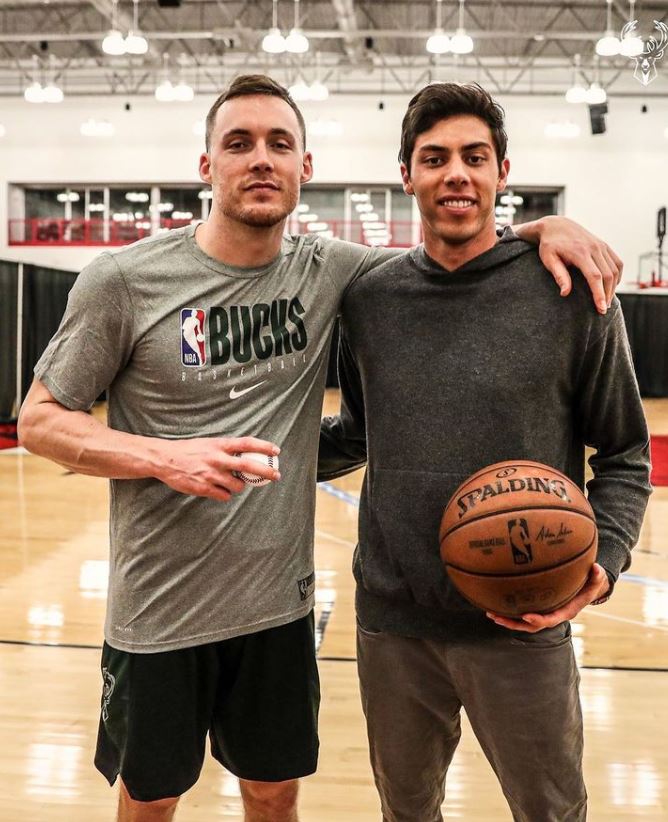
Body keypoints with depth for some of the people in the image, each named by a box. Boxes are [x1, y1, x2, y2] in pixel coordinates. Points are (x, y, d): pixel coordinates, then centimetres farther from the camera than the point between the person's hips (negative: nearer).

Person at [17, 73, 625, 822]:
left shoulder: (331, 272, -2)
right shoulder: (123, 280, -11)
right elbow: (39, 421, -6)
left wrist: (543, 226, -7)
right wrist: (167, 458, -21)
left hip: (280, 606, 3)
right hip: (158, 612, -2)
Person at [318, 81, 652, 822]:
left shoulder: (570, 291, -7)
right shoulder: (368, 300, 3)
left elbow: (624, 454, 0)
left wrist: (604, 559, -15)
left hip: (521, 628, -2)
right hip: (390, 622, 3)